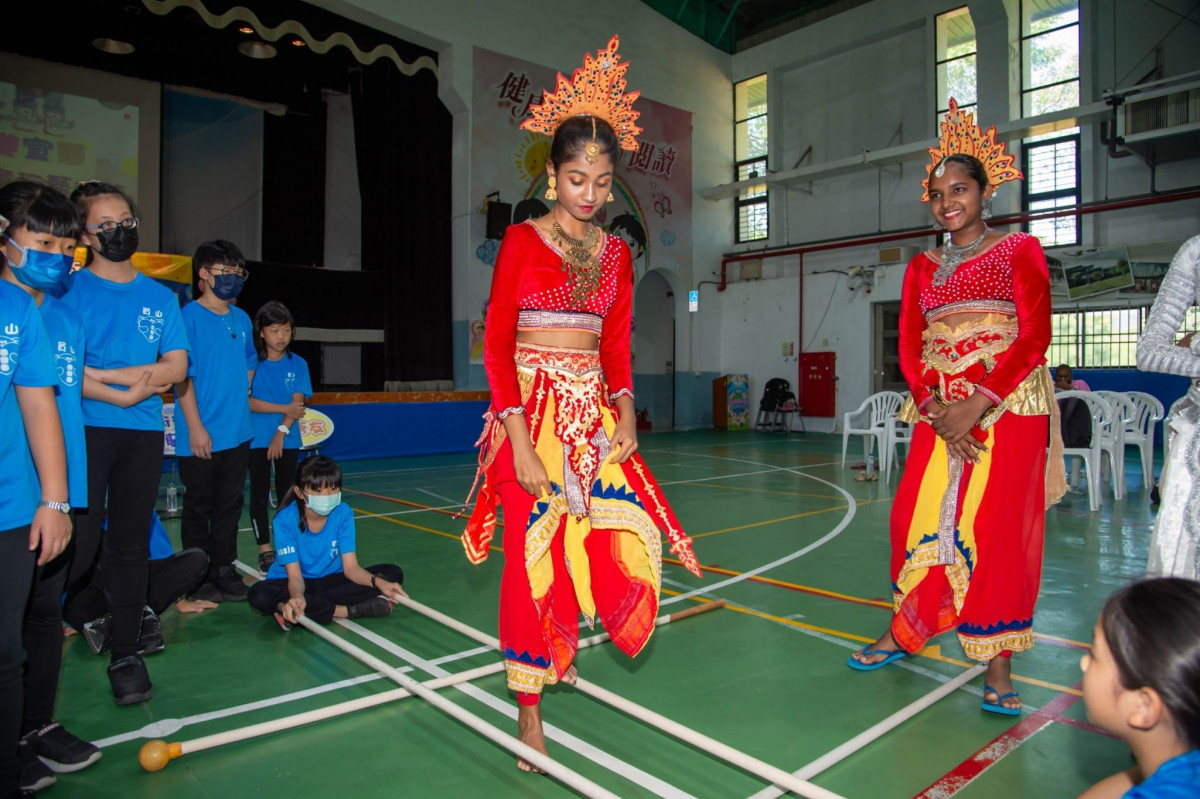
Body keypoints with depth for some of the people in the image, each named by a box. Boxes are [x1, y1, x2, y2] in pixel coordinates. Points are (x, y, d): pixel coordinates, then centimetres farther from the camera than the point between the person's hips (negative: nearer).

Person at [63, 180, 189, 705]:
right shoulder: (70, 290, 2)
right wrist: (124, 391, -12)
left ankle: (125, 653, 17)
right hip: (84, 431, -3)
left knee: (130, 543, 7)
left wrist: (101, 373, -8)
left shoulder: (161, 298, 12)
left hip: (143, 434, 3)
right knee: (79, 545, -4)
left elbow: (176, 368, 4)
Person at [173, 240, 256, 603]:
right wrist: (196, 427, -16)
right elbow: (182, 375, -13)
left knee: (230, 505, 13)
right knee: (199, 507, 6)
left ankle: (225, 569, 24)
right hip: (201, 436, -6)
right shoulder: (190, 316, -9)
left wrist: (237, 403, 14)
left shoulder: (241, 319, 10)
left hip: (238, 434, 6)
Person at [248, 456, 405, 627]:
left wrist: (378, 582, -36)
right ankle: (352, 611, -30)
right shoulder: (284, 520, -20)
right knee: (260, 594, -36)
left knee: (393, 573, -16)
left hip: (330, 581, 3)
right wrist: (297, 596, -47)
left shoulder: (343, 513, -13)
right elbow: (295, 576, -23)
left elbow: (351, 567, -15)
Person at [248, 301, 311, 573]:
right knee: (259, 493, 2)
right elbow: (247, 400, -10)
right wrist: (284, 408, -13)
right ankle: (265, 548, 10)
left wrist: (281, 432, -15)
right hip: (257, 438, -1)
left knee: (286, 492, 7)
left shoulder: (298, 364, 1)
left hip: (288, 439, 2)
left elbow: (298, 403, -4)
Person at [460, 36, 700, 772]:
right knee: (534, 549, -1)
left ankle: (563, 641, 29)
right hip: (533, 408, -4)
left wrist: (625, 412, -5)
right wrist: (521, 439, -15)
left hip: (595, 409, 5)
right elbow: (496, 343, -7)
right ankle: (530, 710, 15)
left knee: (631, 530, -2)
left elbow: (618, 345, 12)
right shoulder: (522, 241, -2)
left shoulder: (617, 253, 11)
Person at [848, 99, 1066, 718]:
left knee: (997, 528, -4)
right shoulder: (921, 267, 15)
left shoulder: (1019, 250, 4)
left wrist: (977, 405, -16)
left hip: (1007, 407, -3)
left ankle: (996, 663, 7)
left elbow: (1034, 337, -6)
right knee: (919, 519, 4)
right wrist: (935, 408, -9)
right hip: (938, 412, 4)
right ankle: (903, 632, 20)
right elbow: (909, 347, 8)